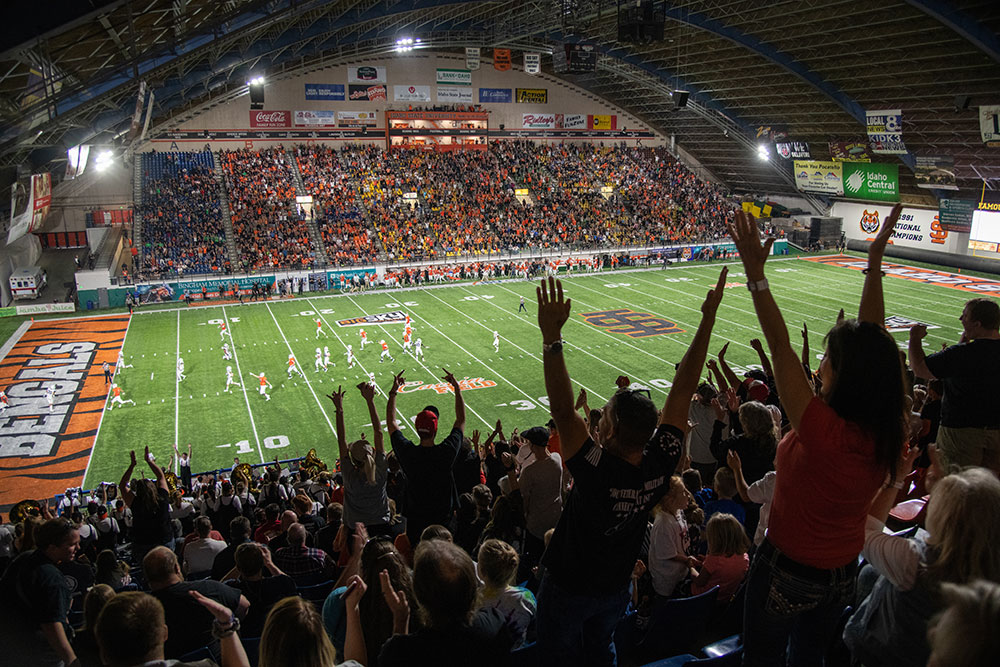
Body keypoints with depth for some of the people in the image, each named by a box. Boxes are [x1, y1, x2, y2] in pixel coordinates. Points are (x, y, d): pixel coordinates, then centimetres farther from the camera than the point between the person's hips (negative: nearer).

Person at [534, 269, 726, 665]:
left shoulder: (598, 472, -39)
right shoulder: (661, 464, -24)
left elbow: (562, 410, -45)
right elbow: (683, 389, -20)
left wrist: (551, 337, -48)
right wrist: (709, 317, -16)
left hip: (568, 588, -4)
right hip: (615, 588, 5)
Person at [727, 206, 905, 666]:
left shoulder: (823, 430, -33)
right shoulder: (886, 434, -15)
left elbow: (780, 347, -31)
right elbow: (872, 344, -7)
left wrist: (755, 273, -28)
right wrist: (875, 262, -2)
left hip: (788, 572, -6)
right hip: (843, 574, 6)